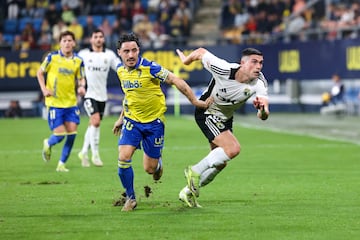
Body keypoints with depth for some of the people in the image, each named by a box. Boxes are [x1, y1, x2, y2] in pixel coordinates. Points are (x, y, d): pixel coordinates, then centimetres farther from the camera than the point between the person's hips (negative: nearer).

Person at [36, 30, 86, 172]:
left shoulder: (78, 61, 3)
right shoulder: (52, 57, -5)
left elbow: (81, 79, 13)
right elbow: (40, 73, 6)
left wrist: (81, 87, -10)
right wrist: (44, 89, -7)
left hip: (71, 102, 3)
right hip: (54, 102, -3)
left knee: (72, 134, -5)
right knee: (59, 135, -8)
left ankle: (62, 164, 12)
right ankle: (48, 144, 29)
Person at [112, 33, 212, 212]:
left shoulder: (150, 68, -20)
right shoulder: (120, 70, -1)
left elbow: (176, 81, -14)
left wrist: (195, 101, -14)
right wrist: (121, 117, 21)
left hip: (154, 121, -4)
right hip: (131, 120, 4)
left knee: (149, 168, 0)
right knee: (123, 158, -16)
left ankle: (157, 163, 41)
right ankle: (130, 198, 4)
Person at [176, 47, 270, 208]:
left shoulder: (259, 83, -20)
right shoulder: (224, 70, -31)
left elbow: (263, 116, -28)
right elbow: (200, 52, -15)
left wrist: (263, 109, -53)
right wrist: (186, 60, 5)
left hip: (225, 118, 7)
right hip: (206, 112, -7)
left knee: (220, 163, 13)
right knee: (233, 149, -24)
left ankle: (188, 192, 33)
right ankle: (195, 171, -8)